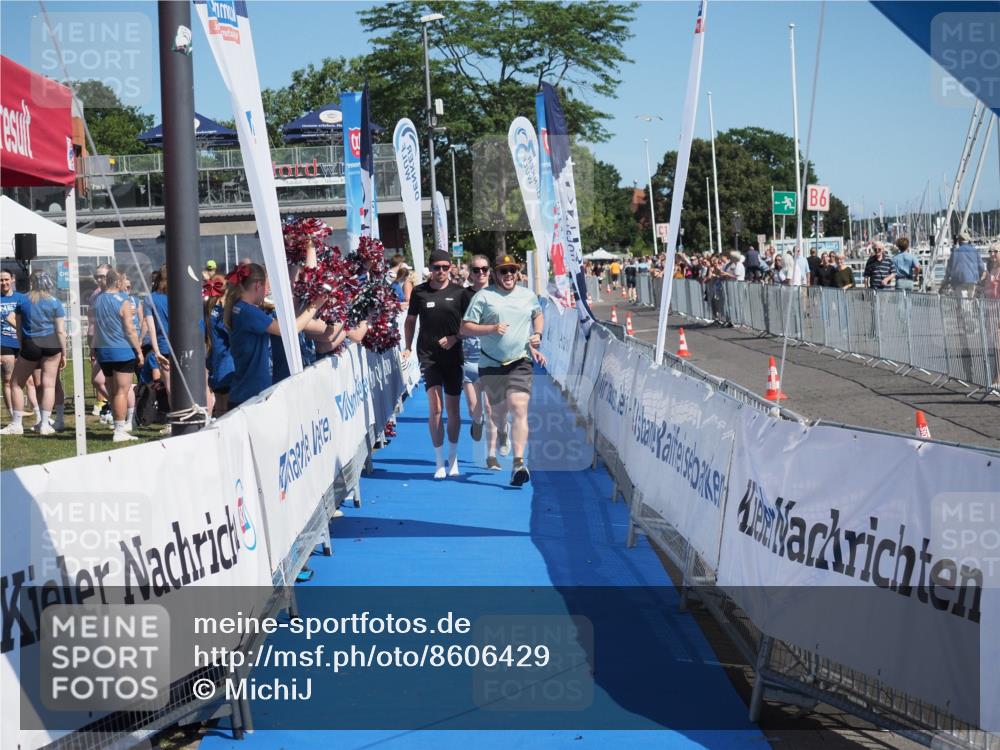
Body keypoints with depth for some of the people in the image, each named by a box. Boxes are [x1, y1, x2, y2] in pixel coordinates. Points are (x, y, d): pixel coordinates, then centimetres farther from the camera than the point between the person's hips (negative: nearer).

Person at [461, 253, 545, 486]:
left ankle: (518, 462, -23)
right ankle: (491, 453, 35)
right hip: (491, 364, -1)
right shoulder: (483, 296, -1)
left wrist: (537, 335, 12)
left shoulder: (528, 296, 10)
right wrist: (492, 329, -17)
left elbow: (538, 315, 31)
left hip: (520, 363, 1)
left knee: (519, 408, -16)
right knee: (497, 412, 10)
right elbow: (465, 328, -4)